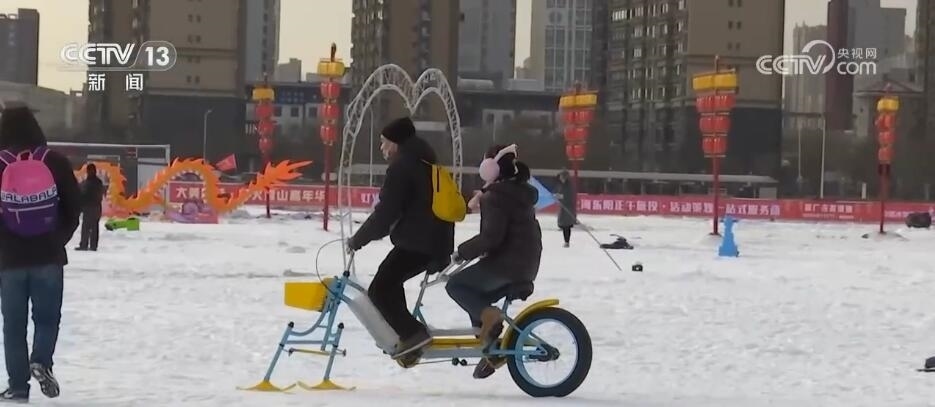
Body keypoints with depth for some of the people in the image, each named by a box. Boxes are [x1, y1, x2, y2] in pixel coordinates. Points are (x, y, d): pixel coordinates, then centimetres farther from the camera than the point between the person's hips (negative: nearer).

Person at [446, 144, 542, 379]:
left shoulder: (496, 197, -13)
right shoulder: (520, 192, 16)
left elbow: (491, 236, -22)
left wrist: (463, 252, -13)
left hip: (507, 263, -9)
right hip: (527, 266, 9)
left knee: (455, 285, 0)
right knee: (476, 298, 21)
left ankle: (488, 316, -21)